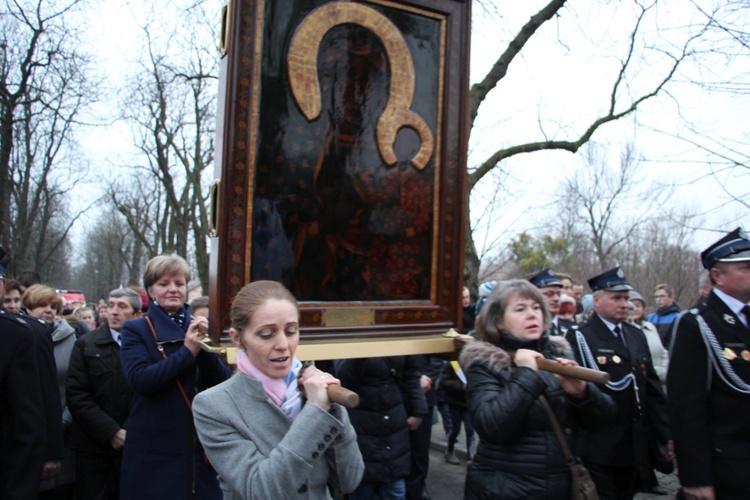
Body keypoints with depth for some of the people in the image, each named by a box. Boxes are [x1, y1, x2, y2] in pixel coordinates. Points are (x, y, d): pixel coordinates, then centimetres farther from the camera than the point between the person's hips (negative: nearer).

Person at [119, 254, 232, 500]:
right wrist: (187, 351, -20)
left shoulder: (198, 327, 7)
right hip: (154, 449, -3)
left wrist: (204, 346, -15)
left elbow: (224, 382, -1)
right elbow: (140, 380, -18)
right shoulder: (135, 330, -2)